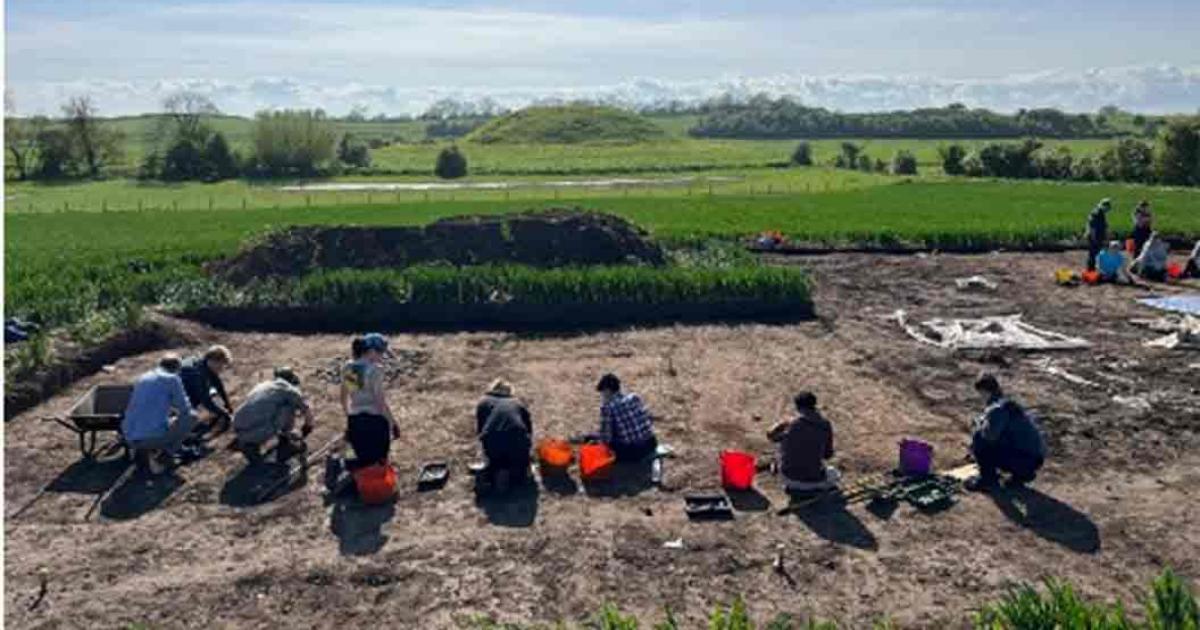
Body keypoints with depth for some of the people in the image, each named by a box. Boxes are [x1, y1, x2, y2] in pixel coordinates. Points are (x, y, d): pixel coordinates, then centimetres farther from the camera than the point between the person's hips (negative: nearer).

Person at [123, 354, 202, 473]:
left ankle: (142, 451, 15)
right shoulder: (172, 378, 1)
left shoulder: (142, 378, 20)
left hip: (130, 438, 6)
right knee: (191, 417, 14)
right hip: (154, 436, -6)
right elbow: (185, 409, 5)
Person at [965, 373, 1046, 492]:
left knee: (979, 440, -14)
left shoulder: (997, 408, -18)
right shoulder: (1009, 403, 13)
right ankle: (1022, 474, 20)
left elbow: (988, 434, -27)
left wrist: (979, 422, -8)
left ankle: (988, 479, -1)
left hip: (1027, 459, -9)